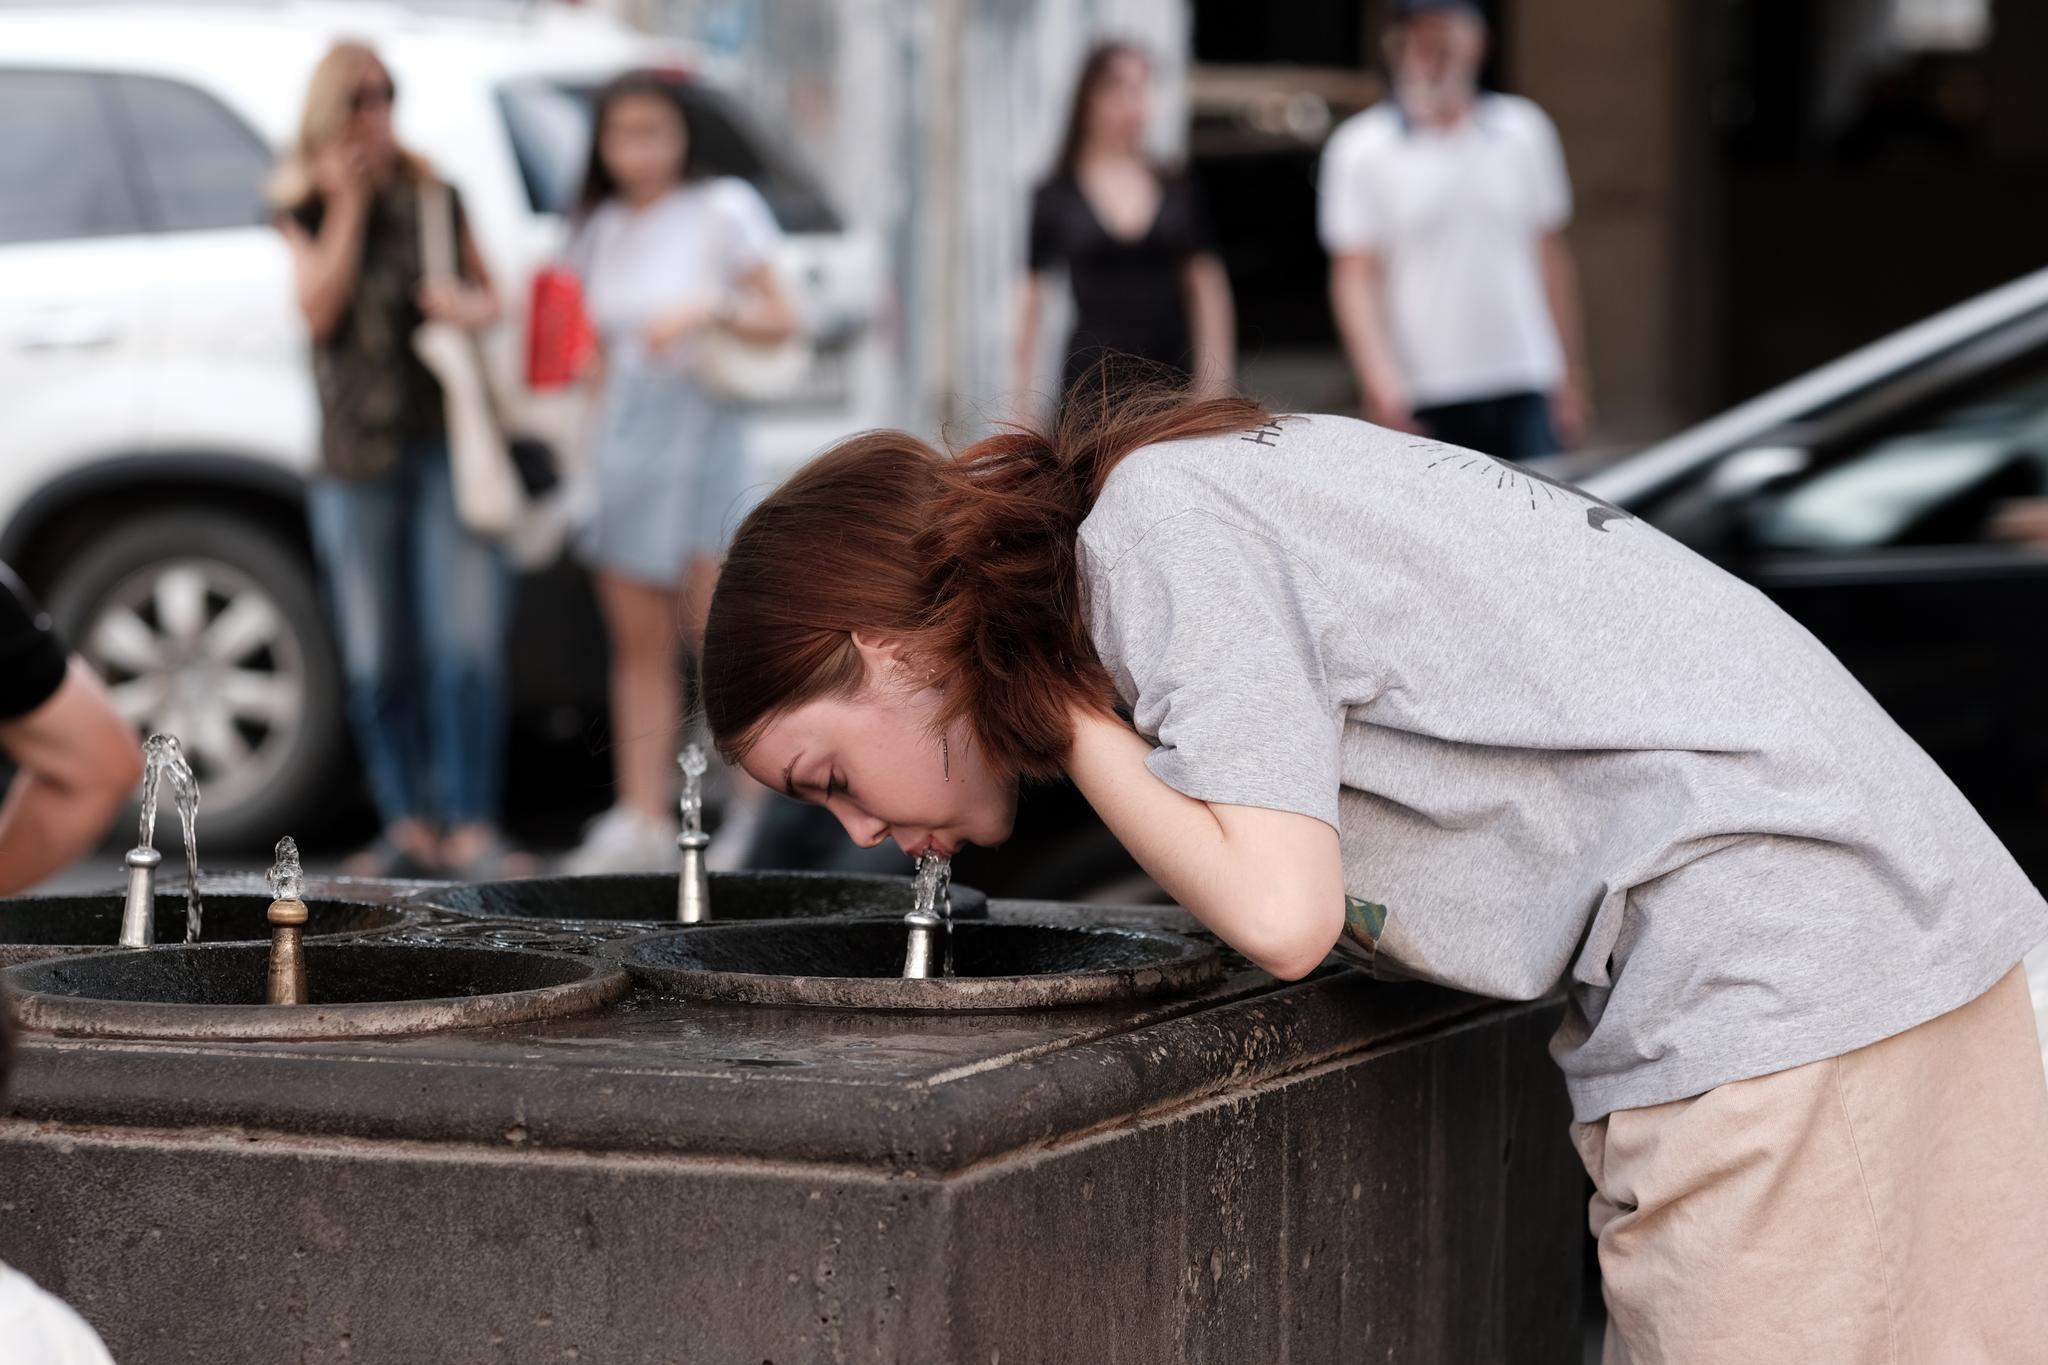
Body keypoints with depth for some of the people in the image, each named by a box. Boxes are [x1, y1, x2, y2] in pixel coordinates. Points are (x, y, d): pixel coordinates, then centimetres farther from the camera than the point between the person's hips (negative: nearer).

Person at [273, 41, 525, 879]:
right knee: (378, 660, 2)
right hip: (356, 455, 0)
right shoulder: (305, 207, 7)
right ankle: (409, 827, 11)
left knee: (465, 643, -9)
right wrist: (347, 204, -10)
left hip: (447, 441, 0)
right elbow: (319, 309, -7)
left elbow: (488, 294, 16)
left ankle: (471, 828, -7)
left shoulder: (433, 195, 10)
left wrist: (470, 308, -7)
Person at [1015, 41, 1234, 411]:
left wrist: (1214, 382, 5)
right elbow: (1032, 295, 6)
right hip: (1092, 380, -2)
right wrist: (1023, 392, 4)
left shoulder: (1179, 191, 9)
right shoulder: (1057, 196, 4)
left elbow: (1208, 287, 11)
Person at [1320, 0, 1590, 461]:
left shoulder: (1525, 130, 11)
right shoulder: (1359, 149, 1)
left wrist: (1570, 376, 14)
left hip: (1525, 388, 2)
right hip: (1425, 399, -2)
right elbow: (1354, 278, -3)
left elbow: (1551, 256, 16)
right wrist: (1379, 382, -16)